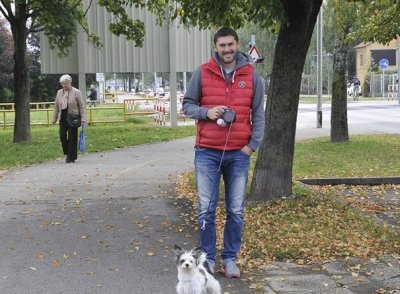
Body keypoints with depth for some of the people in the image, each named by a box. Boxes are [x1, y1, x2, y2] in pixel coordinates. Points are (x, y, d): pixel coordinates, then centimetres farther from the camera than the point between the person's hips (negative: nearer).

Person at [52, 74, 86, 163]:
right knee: (62, 136, 0)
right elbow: (56, 107, 15)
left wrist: (83, 119, -12)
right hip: (63, 118, 5)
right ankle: (68, 153, 19)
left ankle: (71, 157, 7)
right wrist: (54, 119, 12)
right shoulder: (59, 92, 11)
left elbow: (81, 107, -5)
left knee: (72, 138, -1)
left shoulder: (76, 92, -4)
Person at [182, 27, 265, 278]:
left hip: (239, 154, 1)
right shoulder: (202, 73, 1)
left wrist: (252, 145, -3)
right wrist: (206, 112, -13)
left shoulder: (251, 75, 4)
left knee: (236, 211, 6)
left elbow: (258, 114, 6)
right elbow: (187, 105, 6)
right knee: (206, 210, 3)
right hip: (207, 153, -1)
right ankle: (208, 257, 16)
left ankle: (230, 258, 19)